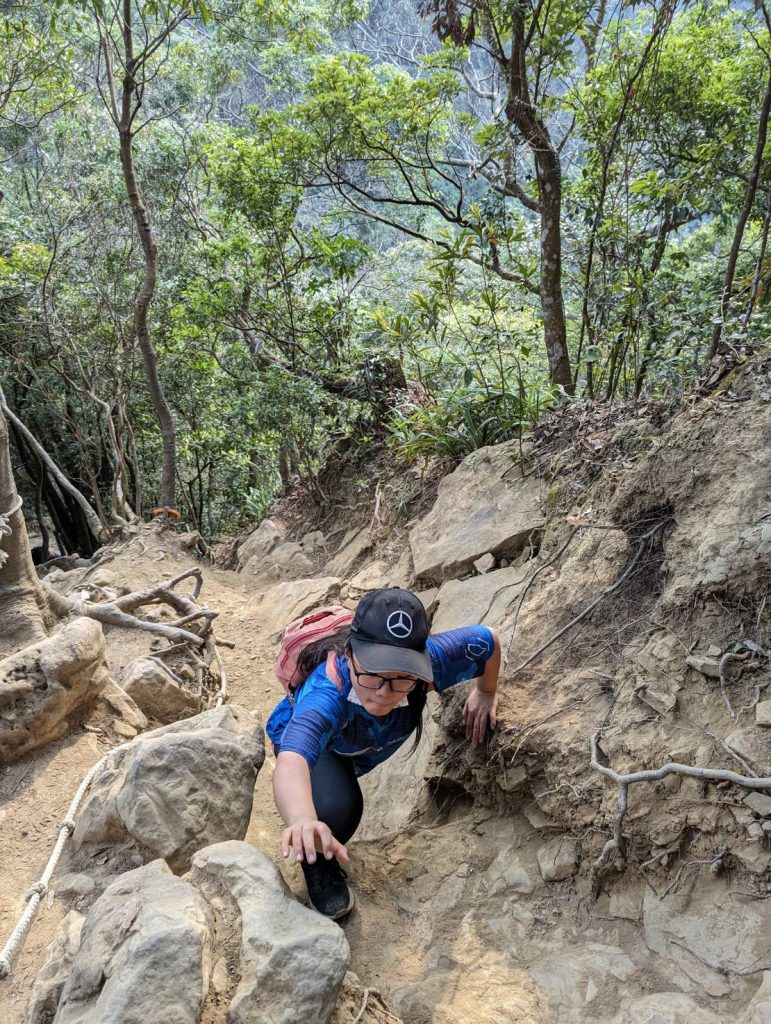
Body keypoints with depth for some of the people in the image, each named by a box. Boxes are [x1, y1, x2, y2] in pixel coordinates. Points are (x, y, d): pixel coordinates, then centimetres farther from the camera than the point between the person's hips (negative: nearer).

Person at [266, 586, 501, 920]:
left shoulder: (429, 660, -39)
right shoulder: (326, 692, -49)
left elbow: (489, 639, -20)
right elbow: (290, 763, -67)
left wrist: (486, 694, -2)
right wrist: (304, 823, -87)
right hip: (306, 738, -6)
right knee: (337, 807, -28)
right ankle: (317, 865, 5)